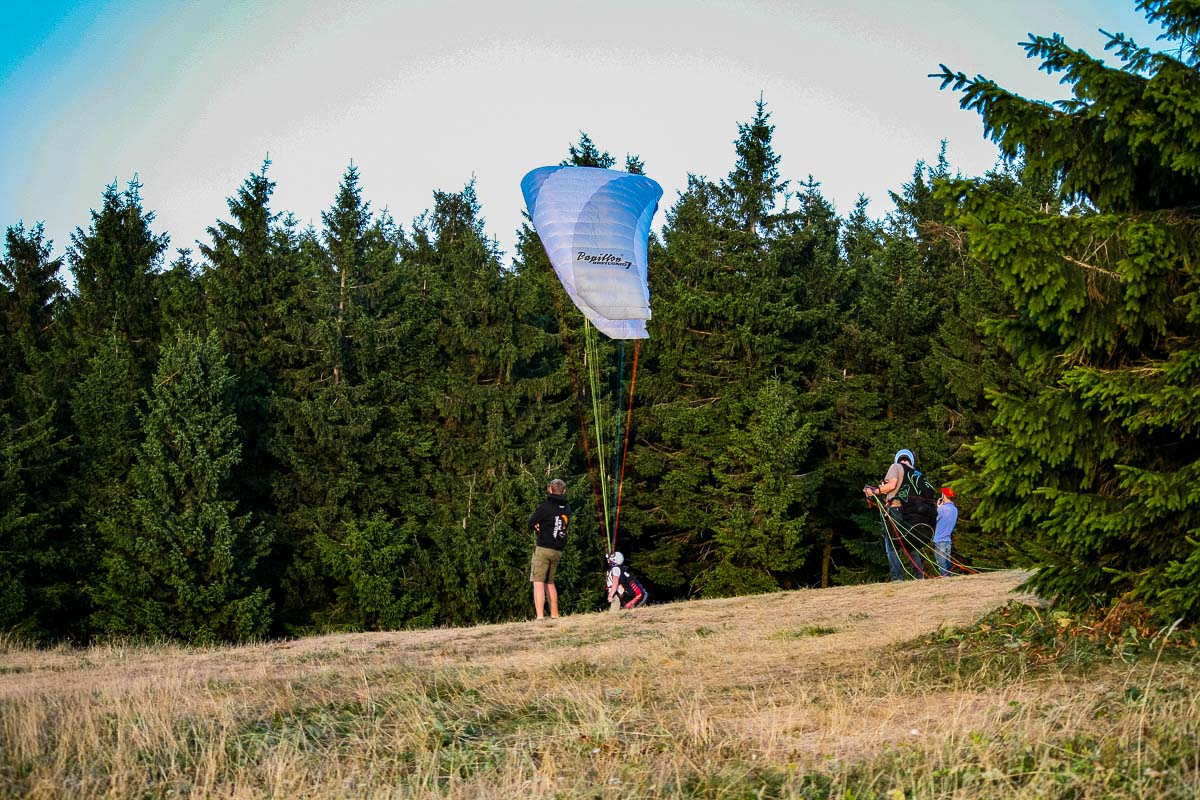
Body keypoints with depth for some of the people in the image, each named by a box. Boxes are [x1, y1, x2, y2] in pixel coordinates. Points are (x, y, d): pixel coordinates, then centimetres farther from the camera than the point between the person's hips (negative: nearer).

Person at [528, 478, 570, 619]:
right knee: (549, 582, 20)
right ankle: (555, 615, 23)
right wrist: (543, 527, 2)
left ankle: (540, 617, -20)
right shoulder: (567, 508, 8)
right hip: (558, 551, 6)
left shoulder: (545, 506, -11)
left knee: (538, 582, -8)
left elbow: (531, 524, -5)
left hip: (543, 549, -6)